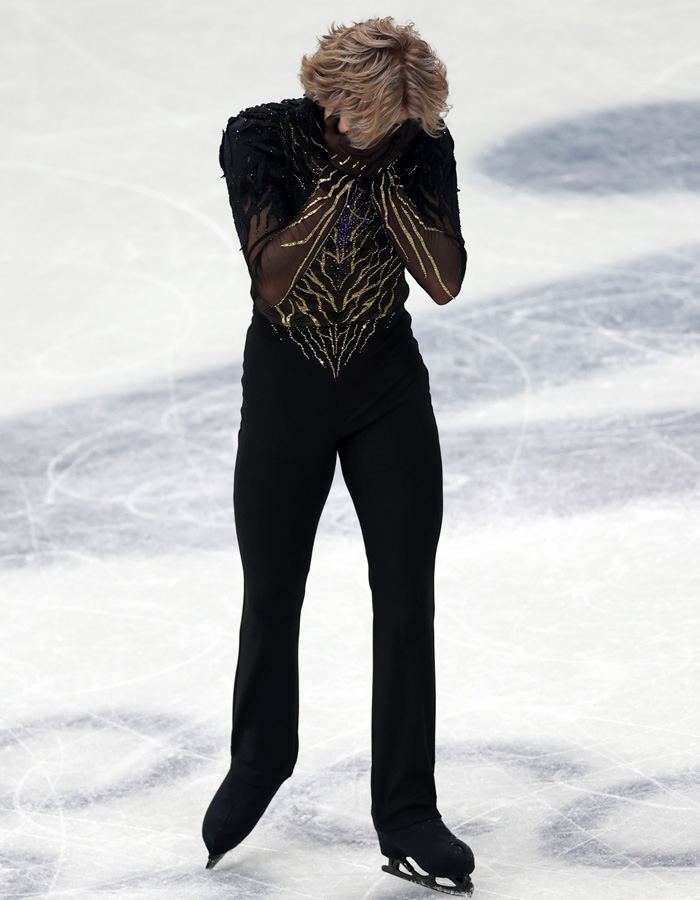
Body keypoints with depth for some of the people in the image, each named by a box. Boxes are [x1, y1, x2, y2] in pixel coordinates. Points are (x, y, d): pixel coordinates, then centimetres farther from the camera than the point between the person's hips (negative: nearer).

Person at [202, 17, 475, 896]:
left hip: (389, 392, 1)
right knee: (271, 599, 9)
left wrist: (382, 177, -21)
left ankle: (406, 819, 5)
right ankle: (258, 765, 36)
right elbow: (275, 281, -22)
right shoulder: (259, 138, -14)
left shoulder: (424, 149, -8)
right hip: (284, 389, -1)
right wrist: (340, 175, -24)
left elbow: (445, 281, -14)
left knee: (407, 602, -3)